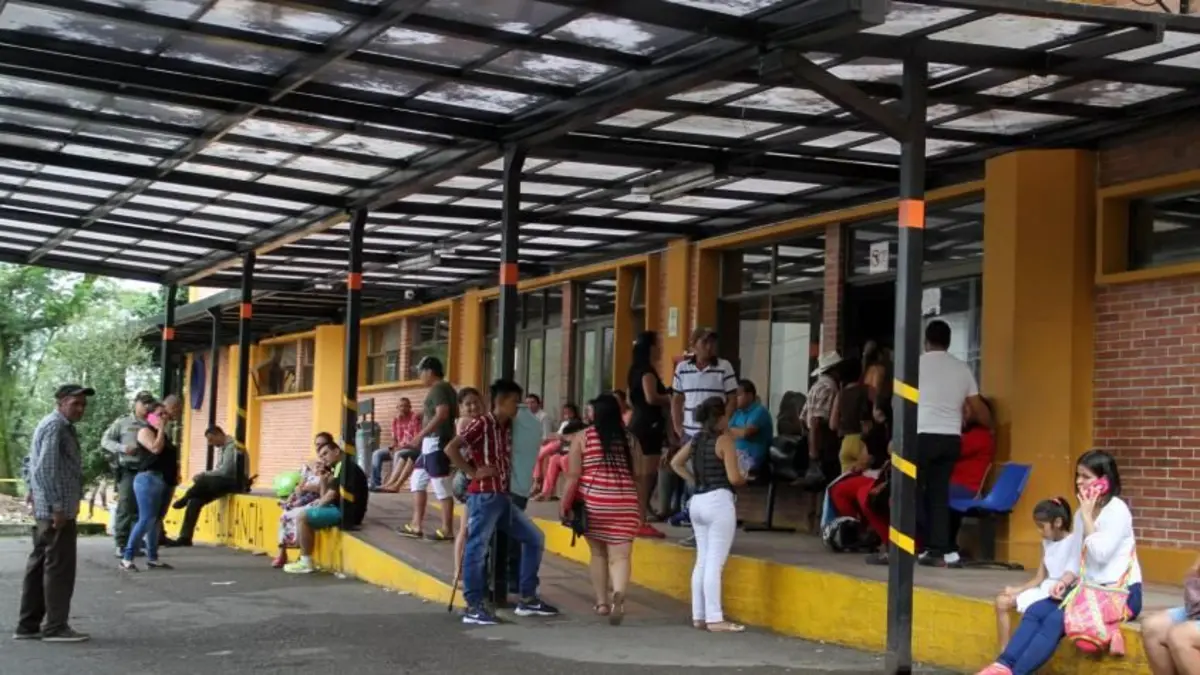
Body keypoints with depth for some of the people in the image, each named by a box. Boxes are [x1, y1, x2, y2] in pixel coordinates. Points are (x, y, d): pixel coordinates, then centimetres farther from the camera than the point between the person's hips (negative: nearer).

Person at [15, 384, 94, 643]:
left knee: (39, 566, 11)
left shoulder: (62, 427, 20)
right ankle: (56, 627, -2)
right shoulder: (55, 426, -14)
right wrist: (58, 507, -22)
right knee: (59, 567, -6)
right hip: (56, 511, -10)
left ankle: (28, 625, 15)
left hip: (47, 511, 10)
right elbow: (46, 469, -21)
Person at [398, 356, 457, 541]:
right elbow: (455, 414, 18)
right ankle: (417, 525, 18)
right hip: (432, 443, 11)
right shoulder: (446, 388, 17)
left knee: (442, 487, -6)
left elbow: (442, 414, -26)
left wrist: (420, 435, -25)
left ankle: (447, 530, -2)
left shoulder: (438, 389, -12)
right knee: (418, 479, 15)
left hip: (436, 441, -11)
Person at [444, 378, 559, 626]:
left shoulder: (508, 426, 15)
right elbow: (451, 449, -17)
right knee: (477, 548, -6)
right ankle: (473, 607, -2)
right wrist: (473, 472, -15)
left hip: (503, 497, 9)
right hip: (484, 497, -9)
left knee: (534, 538, 12)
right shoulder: (482, 424, -8)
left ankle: (527, 599, 16)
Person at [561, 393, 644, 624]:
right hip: (624, 505, 0)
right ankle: (618, 596, -28)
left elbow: (573, 476, -4)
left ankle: (601, 601, 22)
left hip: (592, 502, 0)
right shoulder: (630, 439, 7)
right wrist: (640, 506, 22)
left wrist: (565, 504, 4)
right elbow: (638, 476, 9)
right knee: (620, 556, -4)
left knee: (598, 553, 17)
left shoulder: (583, 437, 1)